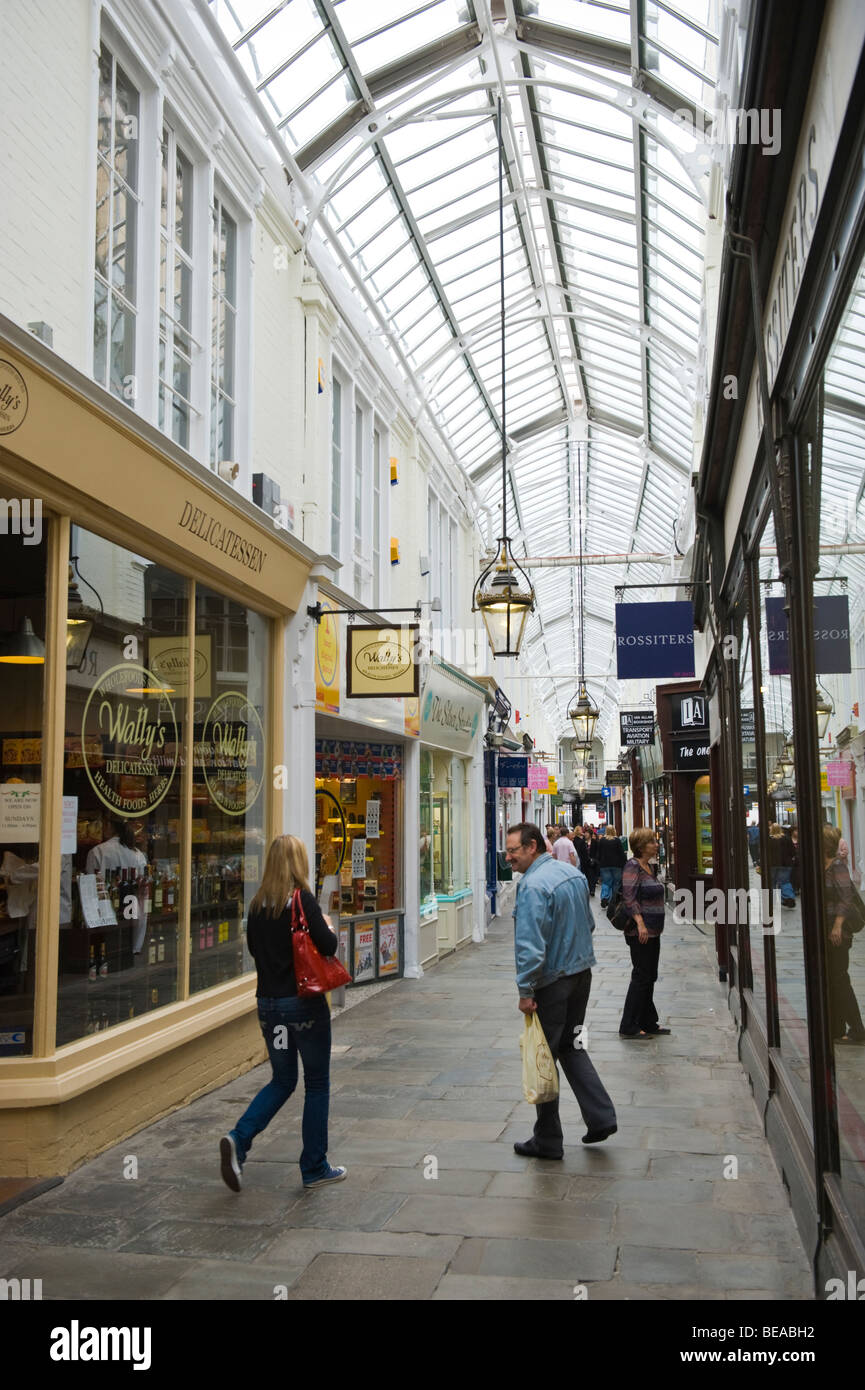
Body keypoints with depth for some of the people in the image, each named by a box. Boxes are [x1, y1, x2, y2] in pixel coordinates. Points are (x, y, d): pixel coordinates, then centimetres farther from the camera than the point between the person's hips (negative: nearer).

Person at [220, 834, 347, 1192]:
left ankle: (239, 1138, -1)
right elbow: (328, 946, -17)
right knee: (316, 1084, 9)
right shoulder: (302, 900, -14)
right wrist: (327, 926, 2)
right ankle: (314, 1168, 15)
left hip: (268, 1003, 6)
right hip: (305, 1003, -5)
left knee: (282, 1080, 19)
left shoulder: (258, 904, 3)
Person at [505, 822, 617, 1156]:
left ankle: (548, 1140, 13)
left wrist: (525, 991, -20)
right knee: (571, 1046, 21)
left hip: (552, 981, -8)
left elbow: (530, 944, -25)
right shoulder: (573, 873, 7)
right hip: (582, 972, 9)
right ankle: (601, 1117, 16)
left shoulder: (533, 885, -21)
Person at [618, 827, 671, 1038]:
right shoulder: (633, 866, -14)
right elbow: (629, 898, -22)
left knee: (649, 977, 14)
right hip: (640, 931, -10)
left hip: (652, 931, 10)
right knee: (642, 976, -6)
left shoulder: (646, 866, 14)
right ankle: (628, 1027, 1)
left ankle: (648, 1023, 22)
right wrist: (640, 923, -29)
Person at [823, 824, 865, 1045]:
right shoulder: (821, 867, 10)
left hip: (838, 930, -9)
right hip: (824, 929, 9)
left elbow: (846, 898, -20)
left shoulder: (837, 865, -15)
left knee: (839, 979, -4)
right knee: (827, 979, 11)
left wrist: (838, 926, -24)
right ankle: (836, 1029, 18)